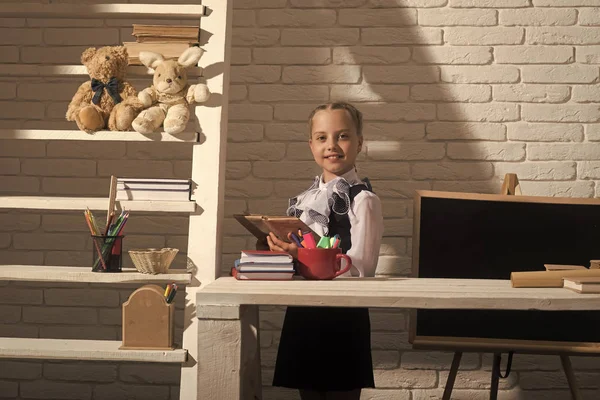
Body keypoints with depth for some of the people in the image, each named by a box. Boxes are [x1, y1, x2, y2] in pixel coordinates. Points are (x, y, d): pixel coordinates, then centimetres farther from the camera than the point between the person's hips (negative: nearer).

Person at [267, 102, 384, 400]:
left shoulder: (363, 200, -11)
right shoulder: (305, 198, 12)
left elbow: (360, 268, -17)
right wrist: (281, 250, -1)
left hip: (342, 318, -7)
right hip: (303, 314, 7)